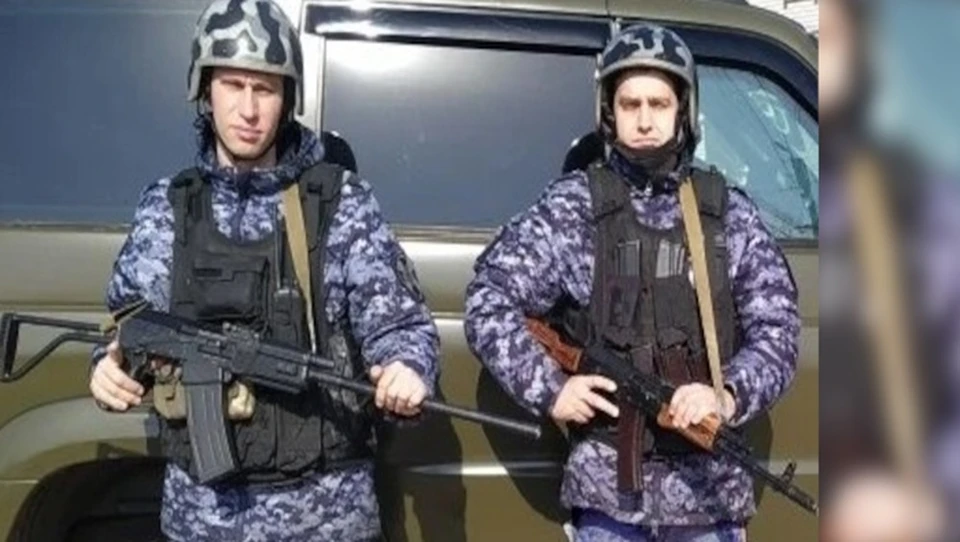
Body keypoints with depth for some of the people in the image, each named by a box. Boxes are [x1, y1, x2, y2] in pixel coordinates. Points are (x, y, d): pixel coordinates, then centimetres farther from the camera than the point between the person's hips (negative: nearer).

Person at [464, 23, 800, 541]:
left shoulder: (729, 212, 4)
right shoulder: (571, 207, -2)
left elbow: (777, 331, 3)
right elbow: (488, 303, -3)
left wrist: (729, 395, -15)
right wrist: (550, 389, -12)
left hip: (711, 490, 2)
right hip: (610, 488, -2)